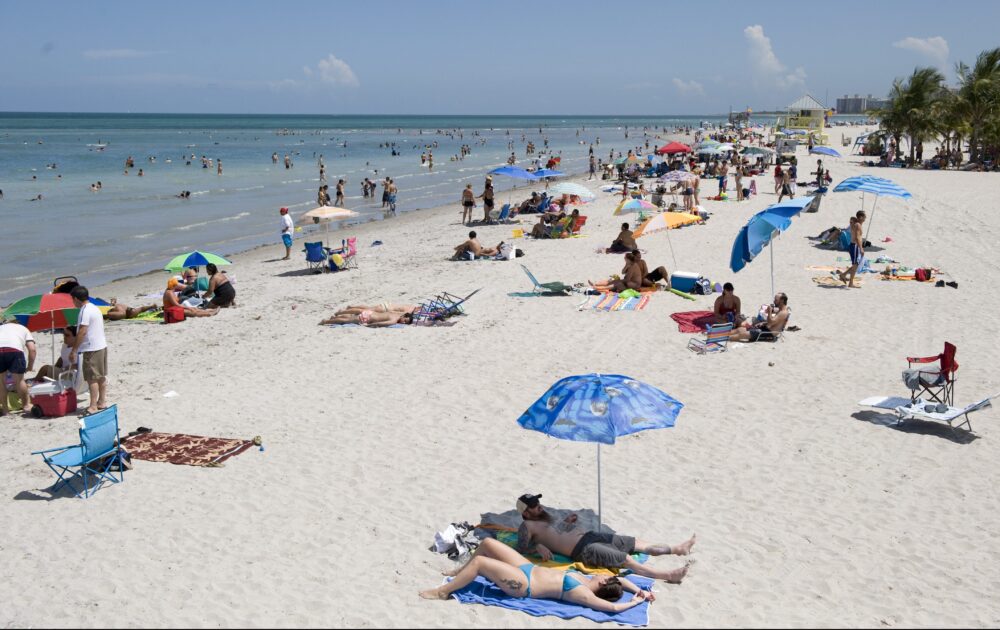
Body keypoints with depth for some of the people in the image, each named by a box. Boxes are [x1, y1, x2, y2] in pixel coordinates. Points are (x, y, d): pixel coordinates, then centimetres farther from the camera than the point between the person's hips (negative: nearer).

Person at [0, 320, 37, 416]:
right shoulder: (23, 329, 33)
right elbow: (32, 349, 17)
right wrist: (30, 367, 24)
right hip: (14, 349, -2)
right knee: (19, 380, 13)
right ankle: (25, 405, 25)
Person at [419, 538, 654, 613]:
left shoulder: (583, 594, -22)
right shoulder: (588, 580, -1)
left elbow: (612, 606, -36)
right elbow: (620, 579, 9)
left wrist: (636, 601, -25)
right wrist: (639, 591, -3)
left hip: (523, 584, -9)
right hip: (529, 569, 9)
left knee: (479, 561, -16)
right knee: (487, 543, 11)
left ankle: (442, 592, 1)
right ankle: (462, 572, 34)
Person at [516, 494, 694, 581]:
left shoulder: (544, 516, 22)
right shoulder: (527, 526, -4)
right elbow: (522, 548, -15)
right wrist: (538, 547, -31)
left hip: (589, 536, 10)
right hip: (582, 550, -10)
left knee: (638, 543, 10)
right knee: (627, 560, -22)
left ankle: (677, 549, 19)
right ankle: (668, 575, -26)